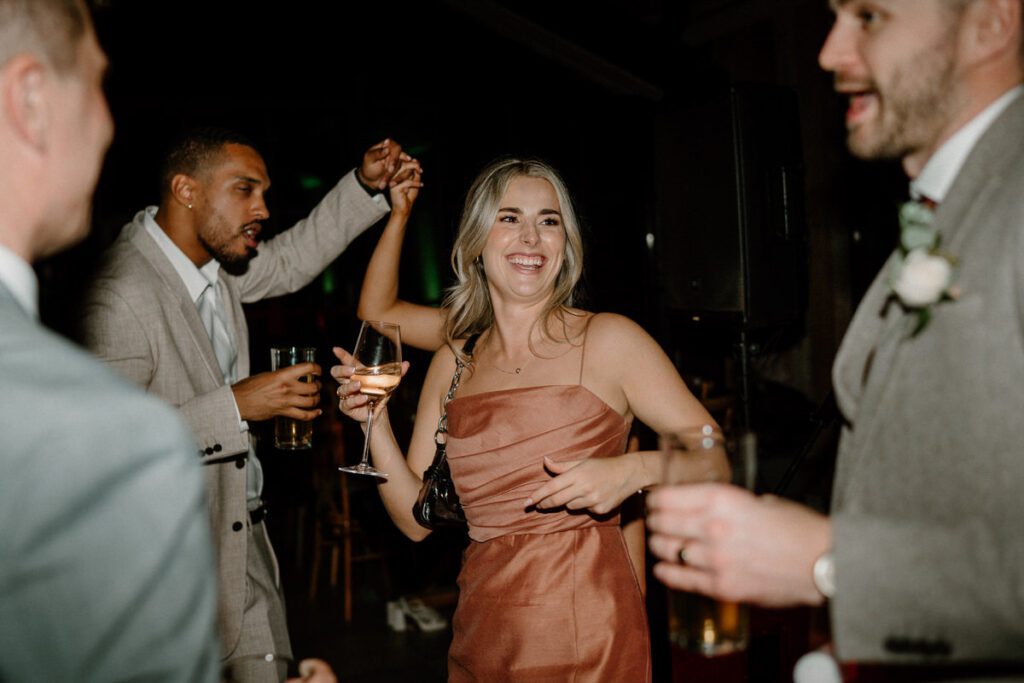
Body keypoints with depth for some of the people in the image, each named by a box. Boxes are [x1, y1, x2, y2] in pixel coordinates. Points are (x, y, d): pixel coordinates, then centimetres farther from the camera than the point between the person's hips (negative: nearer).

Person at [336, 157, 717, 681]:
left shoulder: (607, 339, -6)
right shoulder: (452, 362, 5)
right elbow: (417, 519, 4)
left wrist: (631, 470, -23)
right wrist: (376, 424, -8)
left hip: (588, 635, -4)